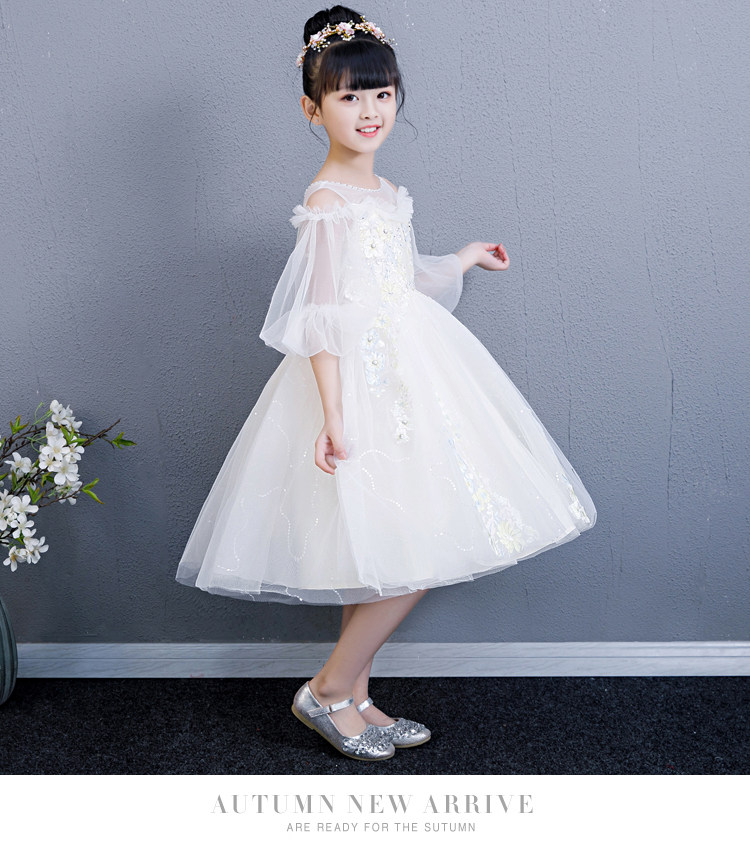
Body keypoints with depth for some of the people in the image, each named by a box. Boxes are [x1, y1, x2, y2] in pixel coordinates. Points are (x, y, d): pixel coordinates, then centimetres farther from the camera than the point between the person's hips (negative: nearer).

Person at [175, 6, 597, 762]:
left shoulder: (384, 194, 13)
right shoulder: (326, 203, -13)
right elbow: (323, 319, -17)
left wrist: (461, 261, 37)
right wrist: (333, 416, -23)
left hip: (402, 376, 9)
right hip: (363, 386, -9)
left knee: (378, 557, 11)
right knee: (414, 557, -7)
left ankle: (355, 700, 24)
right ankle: (327, 692, 9)